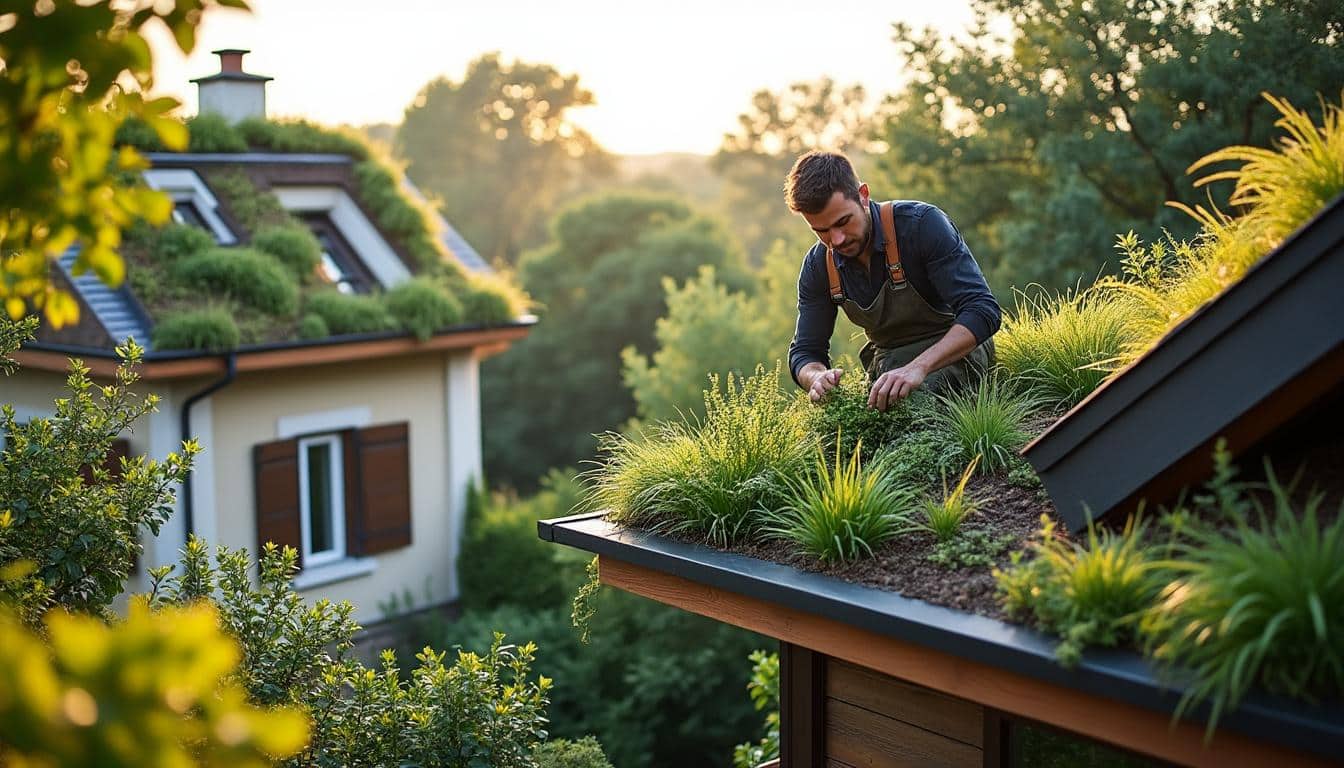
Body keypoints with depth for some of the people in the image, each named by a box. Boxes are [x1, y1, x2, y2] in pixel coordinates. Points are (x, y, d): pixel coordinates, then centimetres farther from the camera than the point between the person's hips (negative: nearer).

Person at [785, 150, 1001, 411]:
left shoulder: (922, 224, -22)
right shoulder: (817, 267, -6)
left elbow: (983, 311, -28)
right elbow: (804, 353, 0)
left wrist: (919, 367, -43)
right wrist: (817, 377, -27)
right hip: (886, 361, 5)